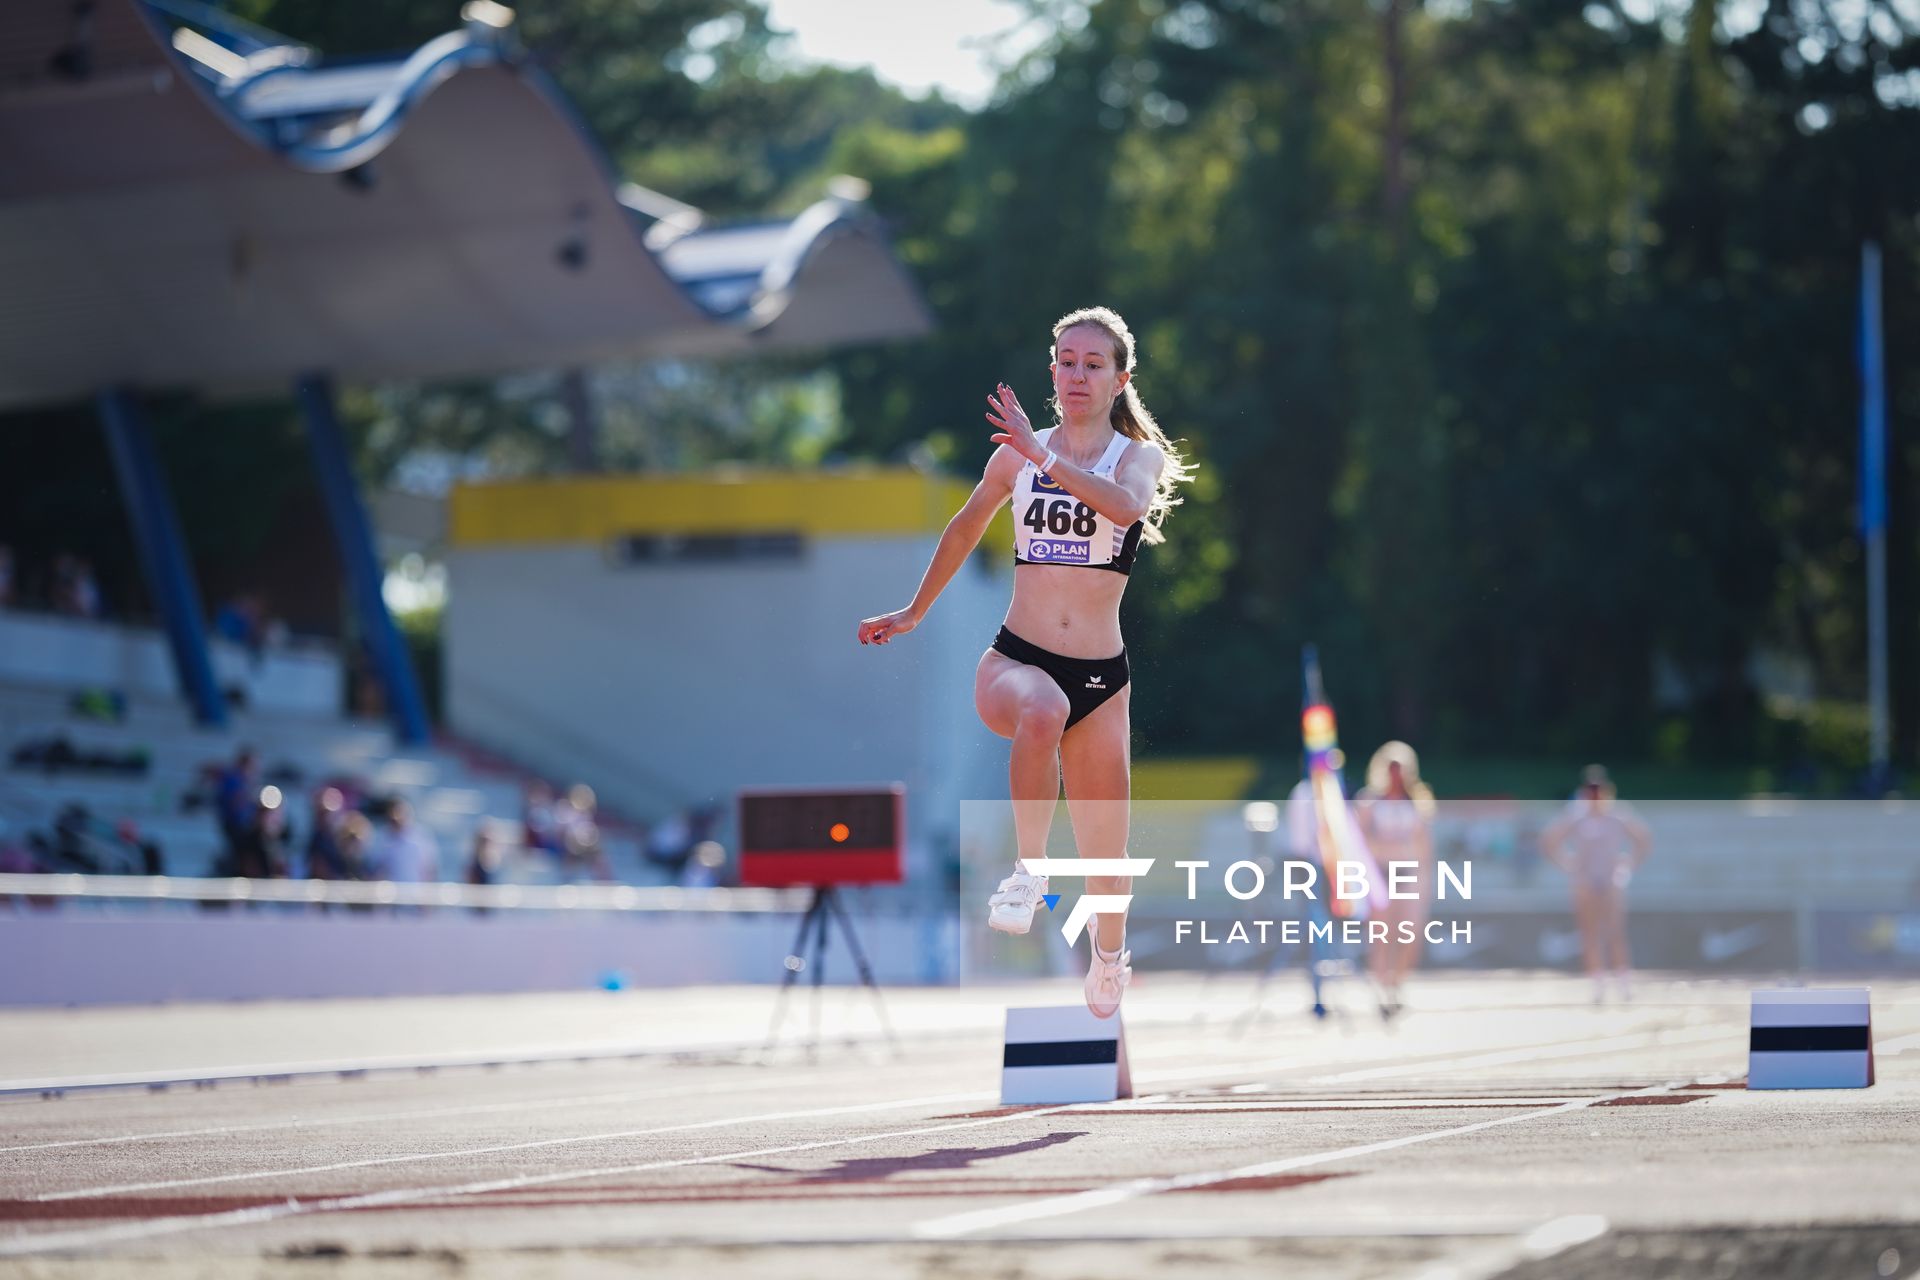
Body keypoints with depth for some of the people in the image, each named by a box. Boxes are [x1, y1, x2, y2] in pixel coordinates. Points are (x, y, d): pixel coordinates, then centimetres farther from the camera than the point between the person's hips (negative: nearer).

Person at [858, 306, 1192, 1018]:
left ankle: (1109, 958, 39)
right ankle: (1028, 872, -24)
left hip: (1100, 678, 0)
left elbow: (1126, 507, -24)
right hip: (1014, 659, 0)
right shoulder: (1017, 453, 6)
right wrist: (914, 613, 32)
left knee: (1105, 852, 9)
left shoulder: (1139, 456, 1)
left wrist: (1045, 456, -29)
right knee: (1043, 710, -40)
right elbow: (964, 532, 23)